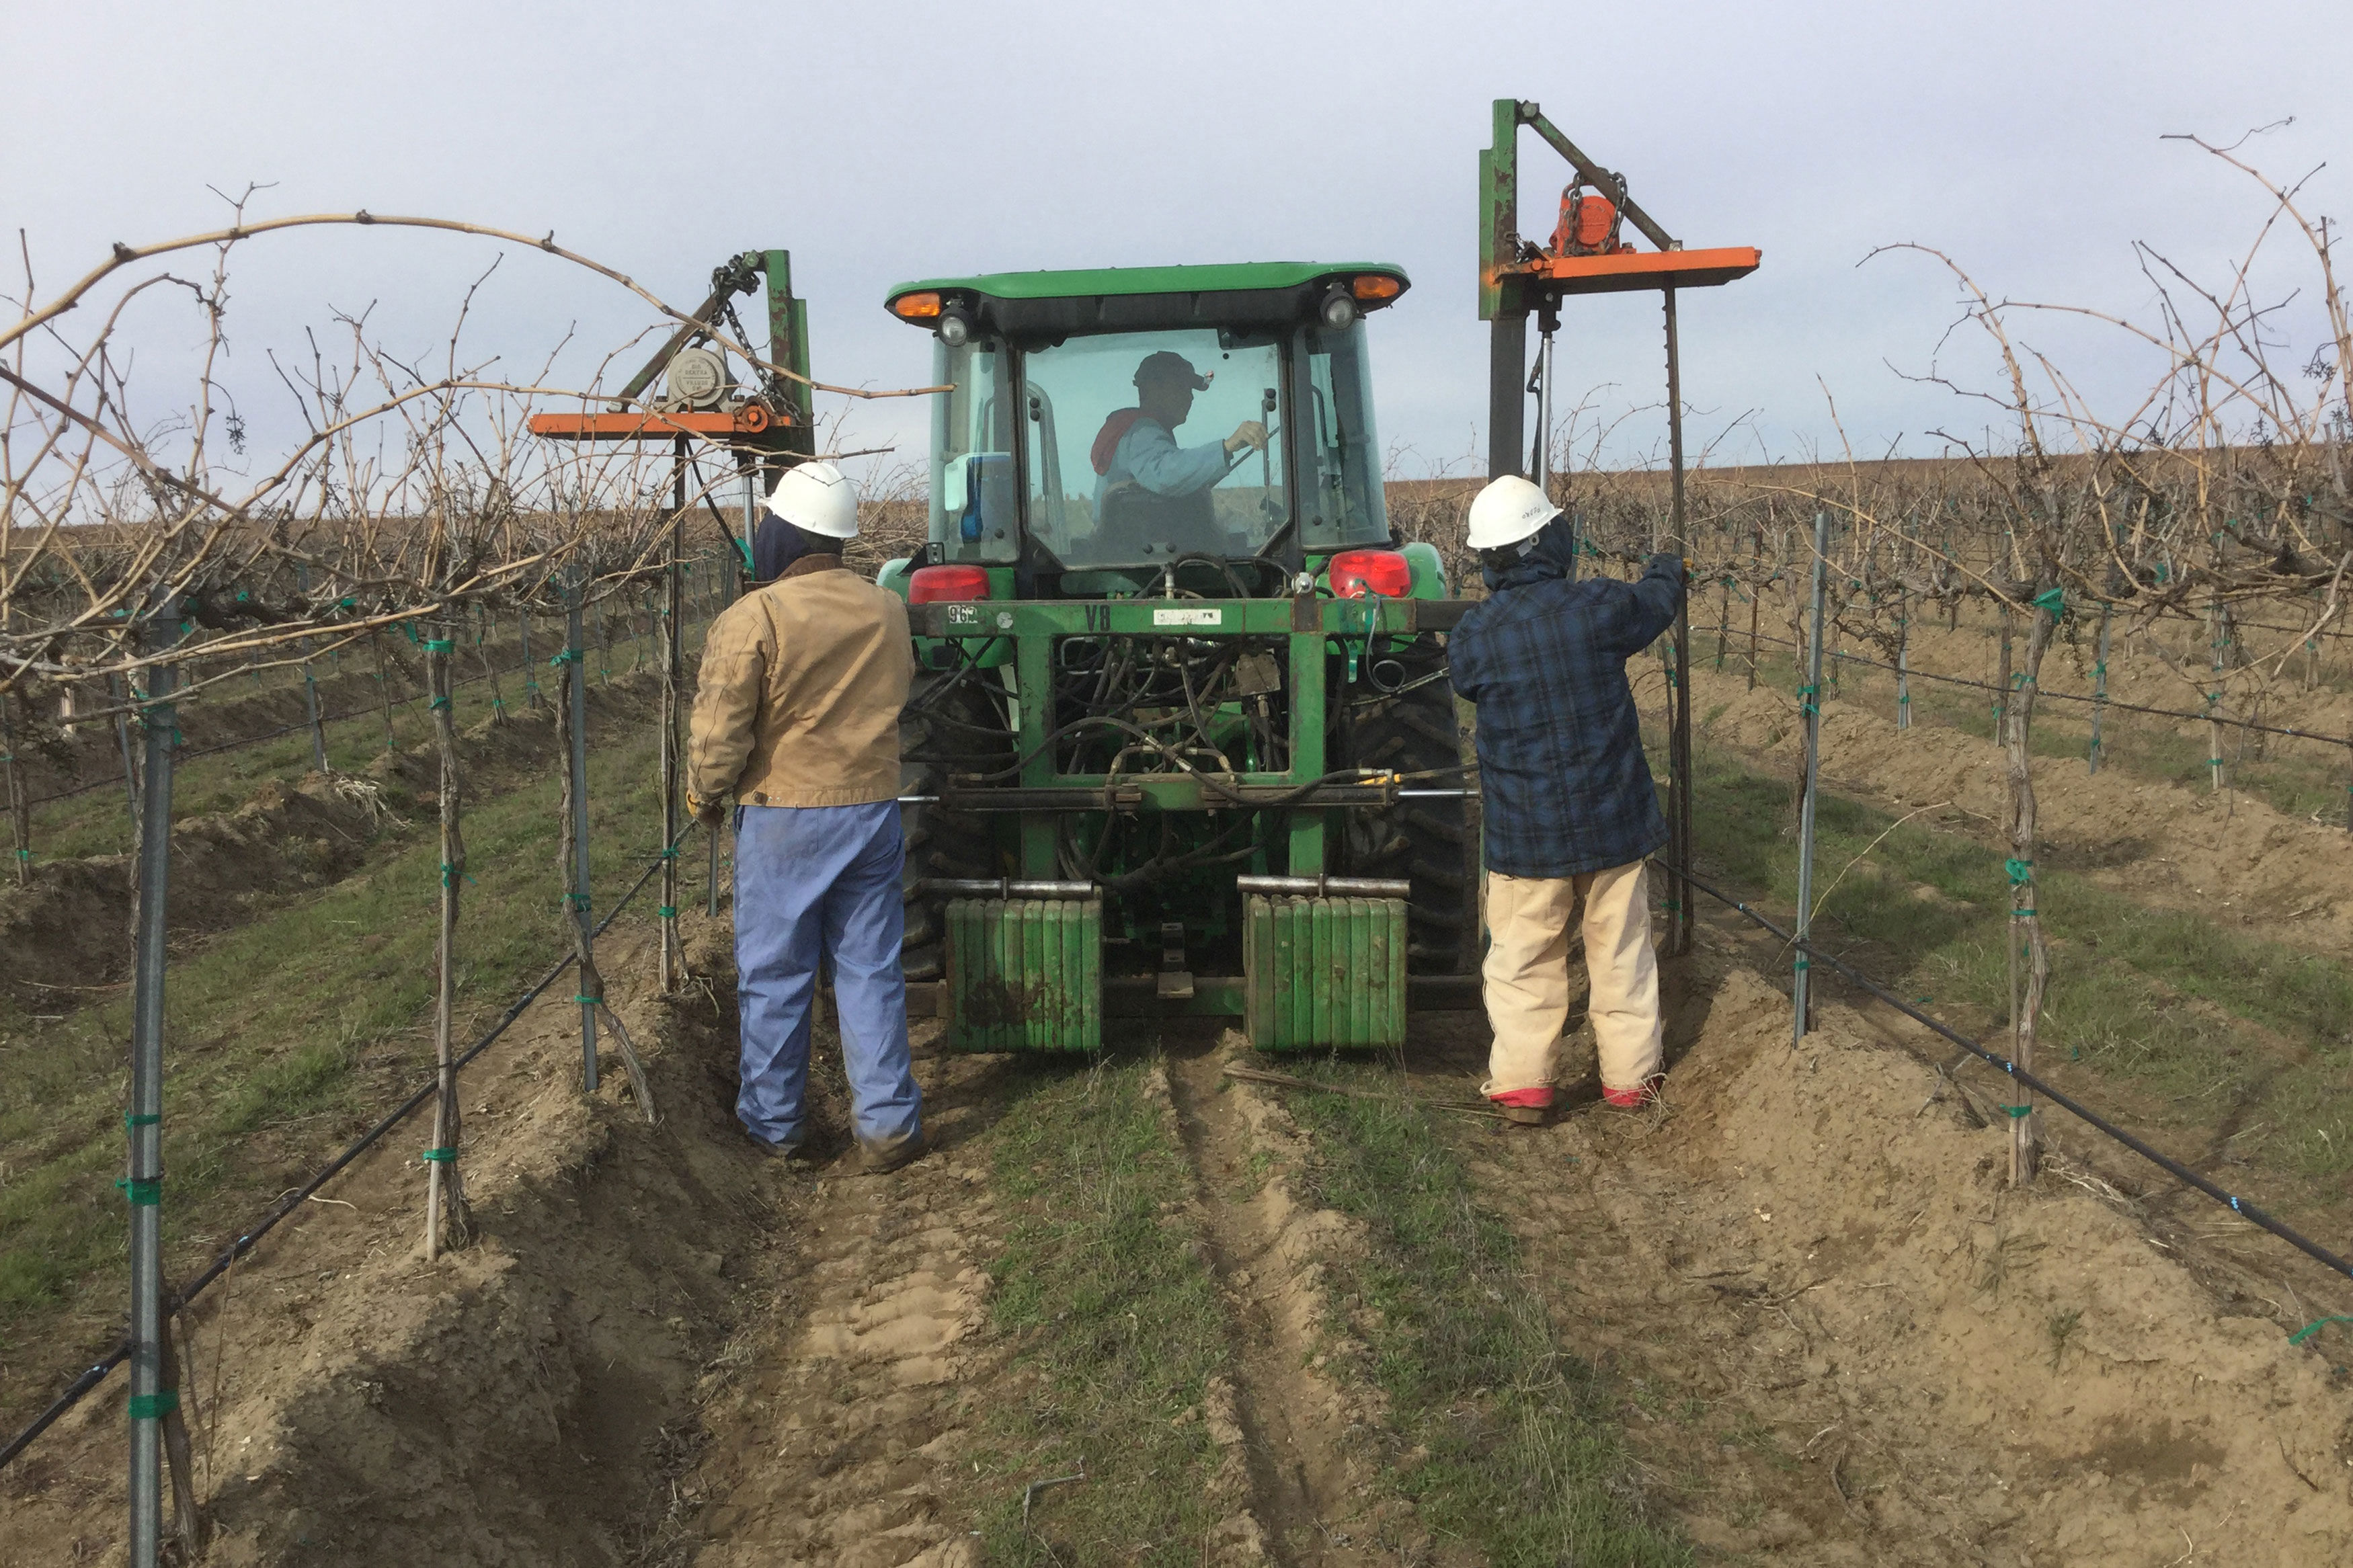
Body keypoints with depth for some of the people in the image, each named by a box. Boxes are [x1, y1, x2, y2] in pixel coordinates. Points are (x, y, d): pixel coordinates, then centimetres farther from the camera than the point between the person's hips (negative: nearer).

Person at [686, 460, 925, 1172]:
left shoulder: (754, 617, -15)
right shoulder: (888, 612, 1)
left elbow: (720, 733, -13)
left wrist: (704, 795, 4)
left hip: (782, 815, -4)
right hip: (873, 810, 4)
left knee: (775, 973, 9)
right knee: (871, 969, 10)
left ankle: (773, 1121, 21)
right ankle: (887, 1122, 12)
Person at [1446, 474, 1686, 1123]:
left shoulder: (1472, 639, -11)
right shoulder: (1599, 607, -12)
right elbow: (1657, 604, 10)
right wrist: (1666, 570, 34)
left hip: (1524, 832, -1)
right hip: (1613, 823, 1)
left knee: (1522, 959, 11)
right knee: (1621, 953, 15)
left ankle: (1521, 1082, 11)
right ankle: (1631, 1076, 24)